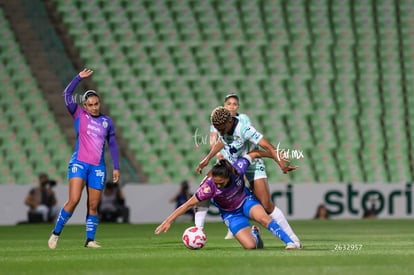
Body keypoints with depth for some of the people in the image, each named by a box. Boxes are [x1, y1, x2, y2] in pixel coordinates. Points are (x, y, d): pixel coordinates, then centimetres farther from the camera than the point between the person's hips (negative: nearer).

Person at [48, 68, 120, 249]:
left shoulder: (107, 121, 10)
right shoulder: (79, 115, 3)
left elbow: (112, 145, 15)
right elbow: (67, 94, -7)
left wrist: (116, 167, 11)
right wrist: (79, 78, -11)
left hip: (98, 167, 3)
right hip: (79, 163, -3)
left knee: (93, 206, 2)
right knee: (73, 200, -16)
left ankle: (90, 240, 9)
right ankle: (56, 233, -3)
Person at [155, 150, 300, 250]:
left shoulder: (238, 169, -32)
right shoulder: (209, 187, -35)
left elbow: (254, 153, -13)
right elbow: (188, 204, -27)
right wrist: (168, 221, -28)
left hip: (246, 200, 1)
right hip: (231, 214, -1)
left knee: (263, 218, -32)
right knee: (250, 246, -18)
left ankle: (290, 242, -14)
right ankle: (254, 234, 20)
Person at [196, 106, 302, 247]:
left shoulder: (244, 129, -34)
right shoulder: (220, 125, -14)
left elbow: (268, 147, -40)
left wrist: (282, 164, -51)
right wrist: (207, 159, 9)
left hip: (252, 165, -6)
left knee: (267, 205, -12)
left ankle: (292, 238, -2)